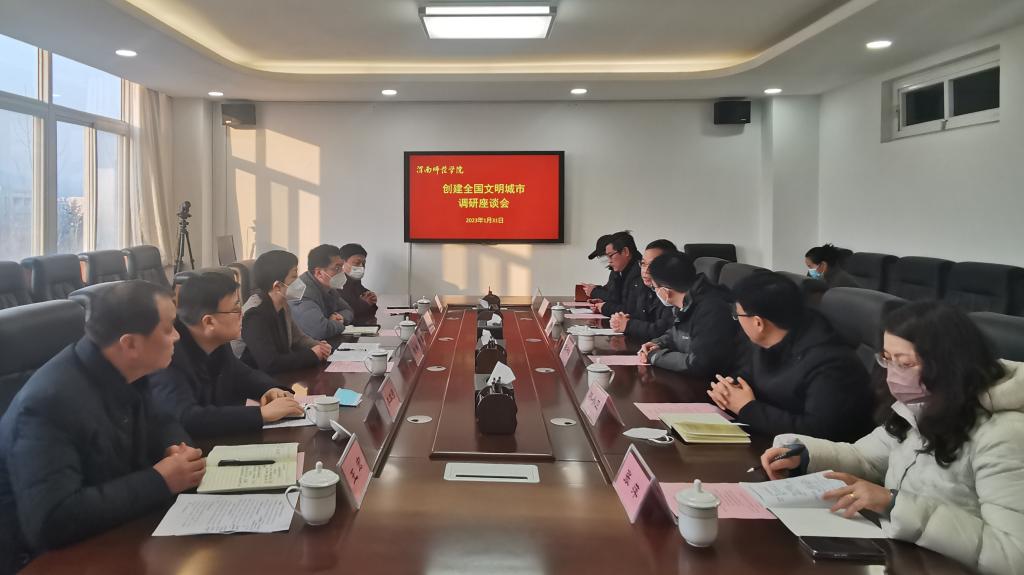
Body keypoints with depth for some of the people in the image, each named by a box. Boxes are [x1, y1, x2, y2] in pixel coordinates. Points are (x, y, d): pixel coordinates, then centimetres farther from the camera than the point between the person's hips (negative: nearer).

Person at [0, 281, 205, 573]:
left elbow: (159, 424, 12)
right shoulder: (51, 401, -28)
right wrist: (159, 482, -28)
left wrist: (176, 448, -11)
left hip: (111, 535, 7)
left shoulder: (119, 373, -5)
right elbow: (50, 522, -35)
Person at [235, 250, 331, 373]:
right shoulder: (255, 313, -24)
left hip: (278, 377, 8)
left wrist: (317, 346, -7)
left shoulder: (282, 305, 2)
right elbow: (270, 364, -31)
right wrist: (312, 355, -20)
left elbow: (297, 337, 14)